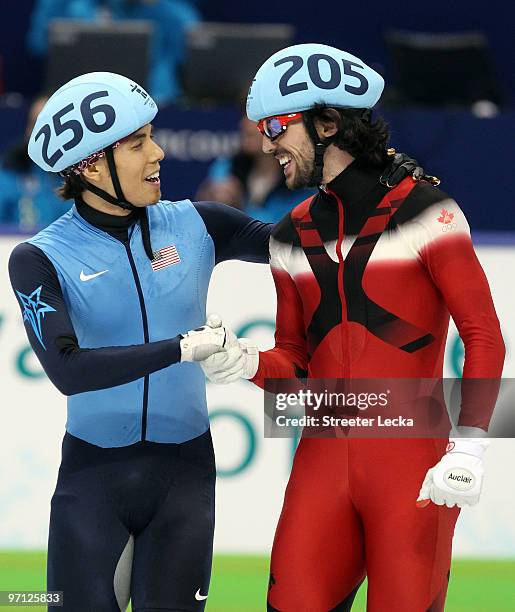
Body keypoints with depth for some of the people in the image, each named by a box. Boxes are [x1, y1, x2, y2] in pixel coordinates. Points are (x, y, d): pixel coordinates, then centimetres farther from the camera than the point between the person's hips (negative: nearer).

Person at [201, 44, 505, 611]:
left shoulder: (423, 210, -5)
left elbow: (483, 335, -6)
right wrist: (242, 362, -6)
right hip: (323, 462, 5)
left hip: (413, 467, -5)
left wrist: (467, 447, -14)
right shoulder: (292, 236, 12)